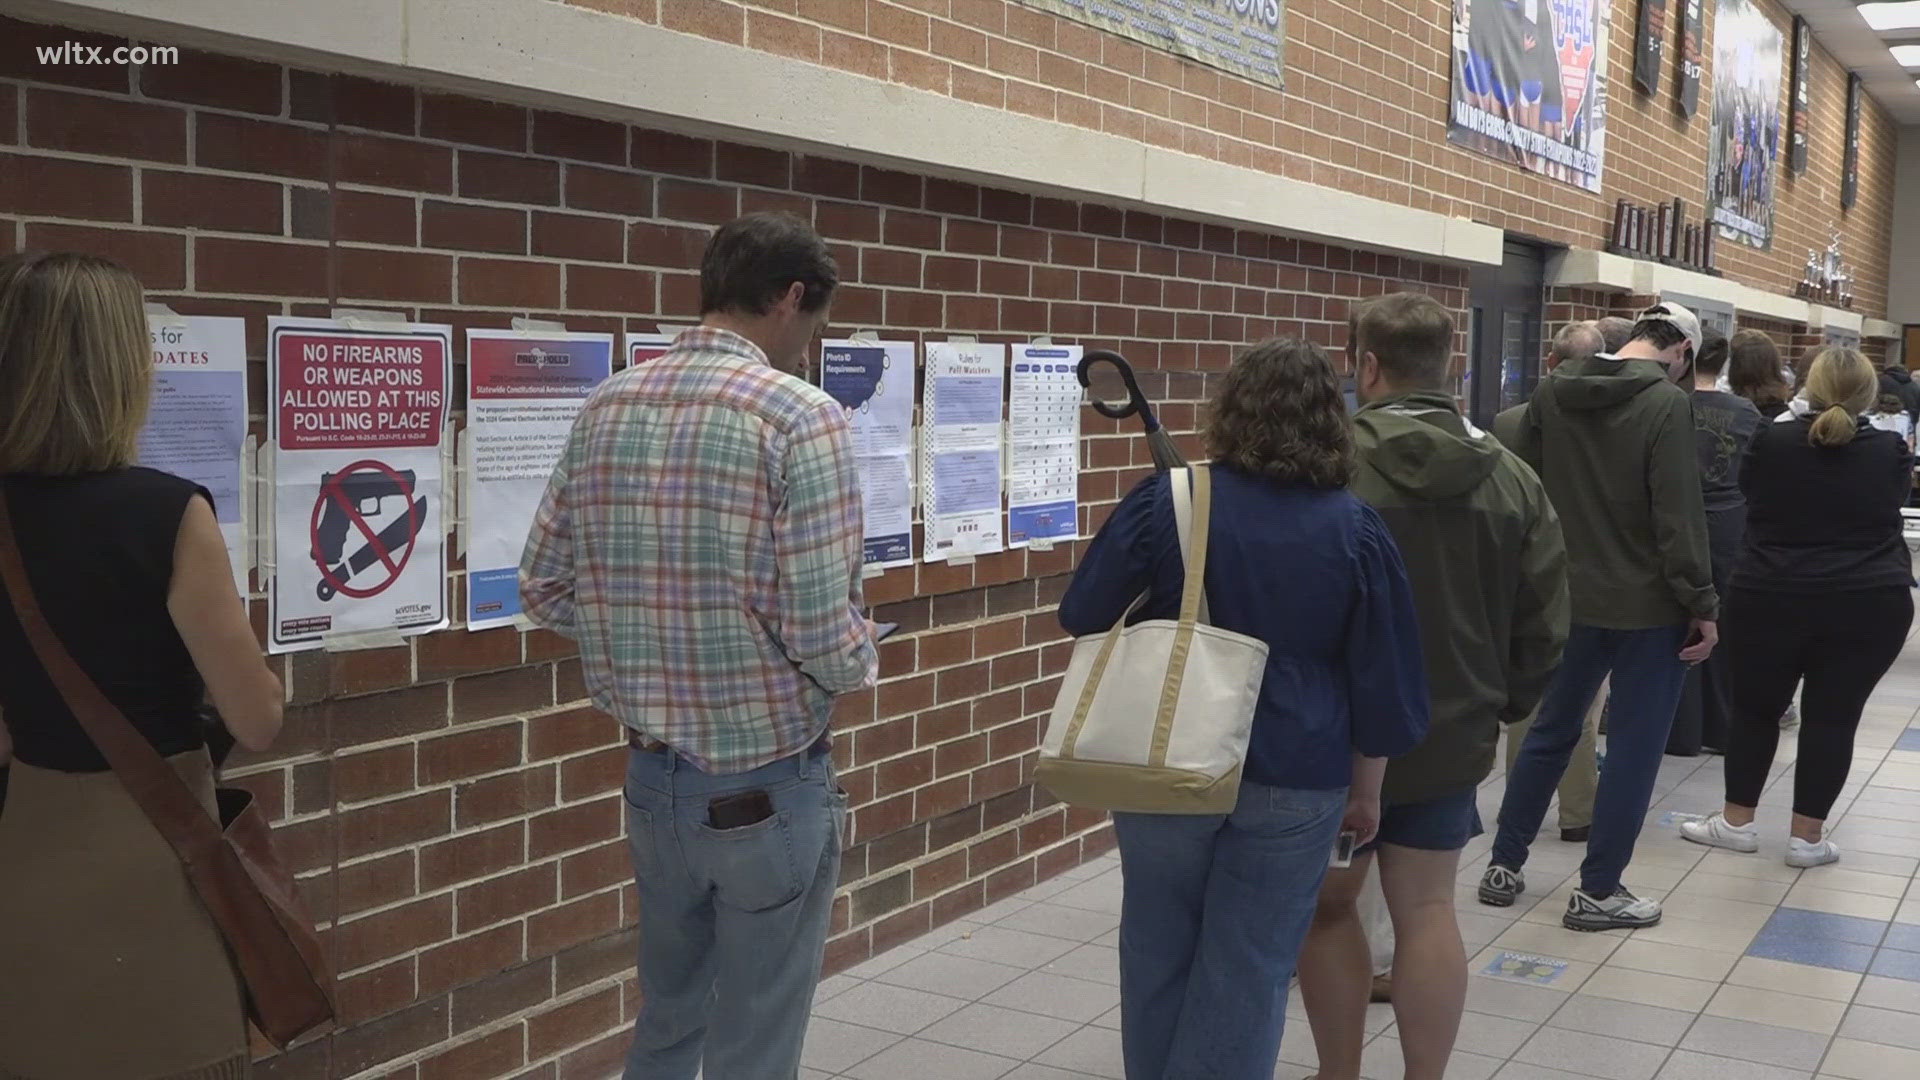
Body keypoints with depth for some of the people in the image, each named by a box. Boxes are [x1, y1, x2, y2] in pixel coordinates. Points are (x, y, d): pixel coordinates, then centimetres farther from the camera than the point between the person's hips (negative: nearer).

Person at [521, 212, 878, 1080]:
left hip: (653, 776, 6)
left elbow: (545, 590, 6)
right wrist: (860, 662, 0)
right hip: (768, 788, -6)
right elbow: (822, 628, -21)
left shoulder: (606, 407, 2)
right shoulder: (800, 414, -18)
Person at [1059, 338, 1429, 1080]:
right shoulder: (1357, 531, -6)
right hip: (1294, 780, 0)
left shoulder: (1165, 500, -8)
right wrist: (1365, 792, 10)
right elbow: (1381, 683, -2)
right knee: (1247, 970, 9)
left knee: (1159, 953, 17)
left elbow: (1083, 616, 0)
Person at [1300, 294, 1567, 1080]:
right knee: (1427, 910, 12)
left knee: (1326, 905, 14)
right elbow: (1544, 623, 3)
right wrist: (1503, 705, 18)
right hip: (1452, 732, 4)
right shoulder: (1511, 476, -1)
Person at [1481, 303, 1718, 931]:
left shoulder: (1550, 393, 2)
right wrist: (1702, 605, -11)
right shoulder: (1666, 404, -16)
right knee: (1633, 747, 5)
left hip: (1569, 596, 6)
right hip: (1648, 604, -6)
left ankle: (1504, 866, 24)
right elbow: (1679, 517, -19)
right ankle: (1597, 891, 12)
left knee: (1551, 731, 18)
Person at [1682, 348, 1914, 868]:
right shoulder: (1891, 451, -3)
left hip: (1772, 599, 0)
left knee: (1755, 707, 13)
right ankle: (1807, 837, 10)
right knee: (1833, 717, 6)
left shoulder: (1772, 442, -6)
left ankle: (1737, 821, 19)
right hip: (1869, 606, 0)